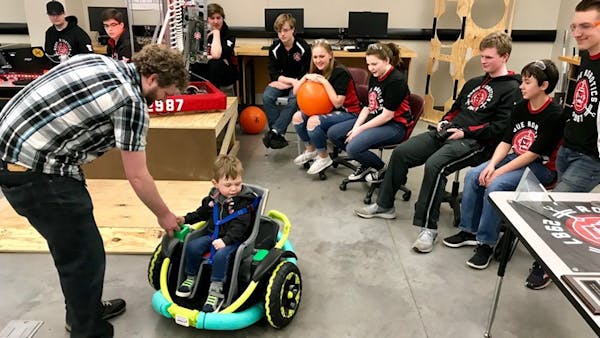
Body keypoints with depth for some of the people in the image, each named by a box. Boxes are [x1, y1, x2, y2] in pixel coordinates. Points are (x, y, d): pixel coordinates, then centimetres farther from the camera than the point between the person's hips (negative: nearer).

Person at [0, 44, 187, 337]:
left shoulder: (97, 61, 11)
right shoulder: (131, 102, -14)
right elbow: (137, 177, -8)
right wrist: (163, 215, 7)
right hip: (37, 172, -10)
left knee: (71, 246, 24)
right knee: (84, 257, 3)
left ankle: (85, 310, 43)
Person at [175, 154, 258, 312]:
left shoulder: (244, 200, -15)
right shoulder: (214, 196, 4)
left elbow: (240, 225, -22)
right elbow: (202, 212, 21)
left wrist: (226, 240, -32)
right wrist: (185, 219, 13)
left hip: (234, 238, -6)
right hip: (213, 234, 6)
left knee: (220, 255, -32)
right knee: (192, 246, -12)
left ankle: (216, 291, -20)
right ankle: (191, 278, 11)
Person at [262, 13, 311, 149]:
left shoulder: (304, 48, -12)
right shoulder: (274, 48, -4)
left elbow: (305, 75, -12)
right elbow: (273, 74, -6)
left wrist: (286, 83, -18)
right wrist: (291, 81, -20)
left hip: (297, 83, -3)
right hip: (281, 81, 3)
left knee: (294, 99, -35)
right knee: (267, 97, -26)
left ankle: (275, 131, -34)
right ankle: (280, 134, -26)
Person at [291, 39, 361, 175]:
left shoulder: (340, 72, -19)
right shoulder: (317, 71, 2)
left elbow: (337, 103, -25)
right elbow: (295, 92, 2)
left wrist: (324, 82, -27)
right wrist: (306, 77, -15)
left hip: (348, 112, -8)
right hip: (328, 110, 8)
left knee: (314, 122, -29)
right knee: (297, 117, -8)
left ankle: (324, 158, -8)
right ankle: (310, 150, 12)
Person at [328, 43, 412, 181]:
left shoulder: (396, 80, -18)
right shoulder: (375, 77, 8)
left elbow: (387, 116, -20)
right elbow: (369, 107, 8)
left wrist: (360, 129, -16)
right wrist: (356, 126, -8)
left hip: (394, 125, -9)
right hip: (373, 119, 9)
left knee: (353, 147, -29)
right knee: (333, 133, 1)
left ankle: (381, 168, 1)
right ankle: (366, 163, 12)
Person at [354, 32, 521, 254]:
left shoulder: (512, 89, -2)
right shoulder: (474, 82, 24)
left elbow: (501, 127, -13)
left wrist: (465, 132, -16)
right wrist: (445, 121, 10)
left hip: (475, 142, -8)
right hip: (450, 132, 8)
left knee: (434, 165, -35)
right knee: (401, 152, -5)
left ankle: (428, 227, -24)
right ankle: (384, 205, 8)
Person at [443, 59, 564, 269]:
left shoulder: (554, 115, -16)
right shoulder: (520, 108, 5)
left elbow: (533, 154, -20)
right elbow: (506, 142, 1)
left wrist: (499, 172, -22)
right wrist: (491, 165, -16)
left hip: (541, 167, -7)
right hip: (516, 159, 8)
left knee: (495, 185, -29)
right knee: (473, 176, -11)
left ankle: (486, 244, -17)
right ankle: (469, 231, 1)